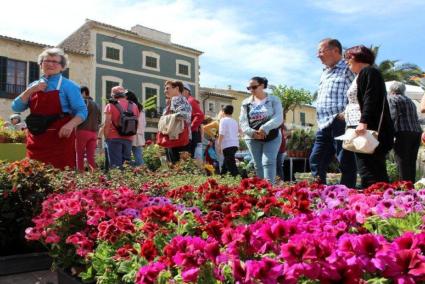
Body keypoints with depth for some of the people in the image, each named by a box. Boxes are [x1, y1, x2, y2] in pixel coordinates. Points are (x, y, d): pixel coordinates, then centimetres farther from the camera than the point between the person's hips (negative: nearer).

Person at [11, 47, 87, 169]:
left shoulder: (68, 86, 0)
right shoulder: (34, 86, 16)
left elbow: (82, 111, -6)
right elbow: (16, 108, 10)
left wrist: (70, 125, -24)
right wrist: (30, 90, -4)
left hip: (60, 138, -5)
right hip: (36, 139, 5)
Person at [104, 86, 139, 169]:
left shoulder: (111, 106, -3)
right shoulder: (134, 106, 11)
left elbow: (107, 124, -8)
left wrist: (106, 137, 1)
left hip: (114, 138, -4)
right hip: (129, 138, 4)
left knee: (115, 164, -2)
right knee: (126, 162, 10)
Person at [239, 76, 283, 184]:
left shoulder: (274, 100, 3)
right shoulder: (246, 103, 9)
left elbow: (278, 118, -10)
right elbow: (242, 121, -1)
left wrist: (265, 128, -26)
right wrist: (251, 132, -20)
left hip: (272, 137, -2)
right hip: (253, 138, 3)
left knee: (268, 162, -13)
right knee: (258, 165, 4)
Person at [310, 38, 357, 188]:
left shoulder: (347, 70, -4)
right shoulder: (325, 73, 22)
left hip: (341, 123, -9)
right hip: (324, 125, 9)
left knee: (346, 163, -2)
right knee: (316, 160, 9)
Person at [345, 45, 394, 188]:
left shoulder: (367, 72, -2)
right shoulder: (368, 72, 26)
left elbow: (370, 99, -16)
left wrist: (363, 122, -25)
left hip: (371, 129, -10)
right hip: (376, 130, 10)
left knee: (367, 172, -13)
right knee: (378, 172, 10)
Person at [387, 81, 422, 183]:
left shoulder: (391, 98, 4)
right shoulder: (410, 101, 27)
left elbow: (393, 117, -10)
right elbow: (415, 118, 21)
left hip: (403, 133, -7)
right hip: (417, 132, 7)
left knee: (403, 164, -7)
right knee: (412, 163, 10)